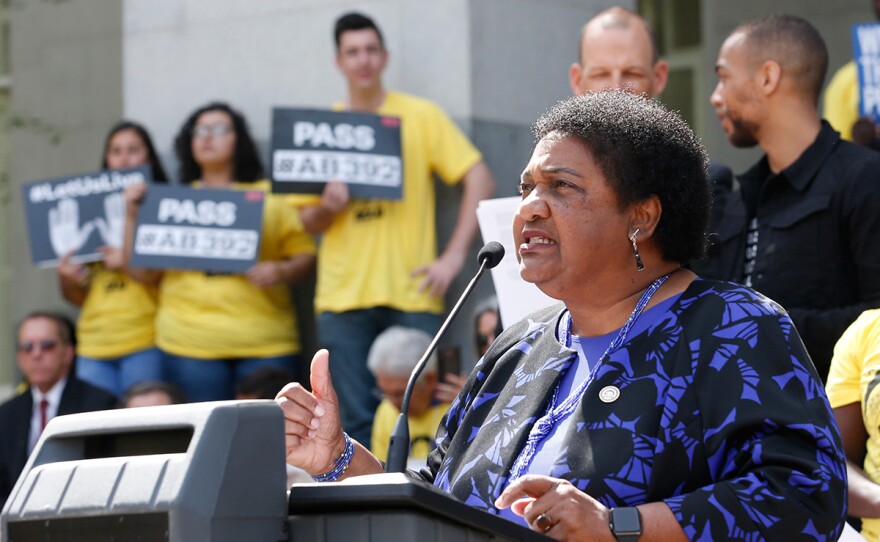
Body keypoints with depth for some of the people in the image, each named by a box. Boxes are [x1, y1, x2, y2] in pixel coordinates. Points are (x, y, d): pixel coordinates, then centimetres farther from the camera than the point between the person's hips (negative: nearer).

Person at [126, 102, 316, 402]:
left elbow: (305, 256, 9)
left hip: (264, 343, -1)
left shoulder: (270, 196, 14)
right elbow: (144, 272, 13)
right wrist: (134, 216, 4)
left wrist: (281, 271, -11)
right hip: (190, 341, 1)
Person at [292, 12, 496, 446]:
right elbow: (309, 221, 13)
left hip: (411, 296, -2)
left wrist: (454, 257, -10)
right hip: (343, 296, 2)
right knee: (357, 421, -1)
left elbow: (480, 181, -1)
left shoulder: (421, 116, 4)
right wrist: (327, 207, -10)